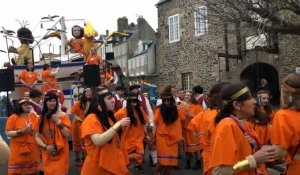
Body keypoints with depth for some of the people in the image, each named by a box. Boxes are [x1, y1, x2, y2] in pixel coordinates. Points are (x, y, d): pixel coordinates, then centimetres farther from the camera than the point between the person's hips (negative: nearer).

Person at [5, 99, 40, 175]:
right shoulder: (13, 118, -4)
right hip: (19, 148, -3)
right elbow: (8, 133, -8)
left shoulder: (33, 115, 6)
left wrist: (32, 130, -11)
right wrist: (21, 131, -18)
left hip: (33, 147, 3)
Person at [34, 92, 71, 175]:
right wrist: (45, 146, -11)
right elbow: (37, 136, 4)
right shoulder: (41, 117, 2)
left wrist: (58, 122, -19)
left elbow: (67, 134, -11)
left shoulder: (62, 115, -6)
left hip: (61, 153, -3)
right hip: (47, 154, 3)